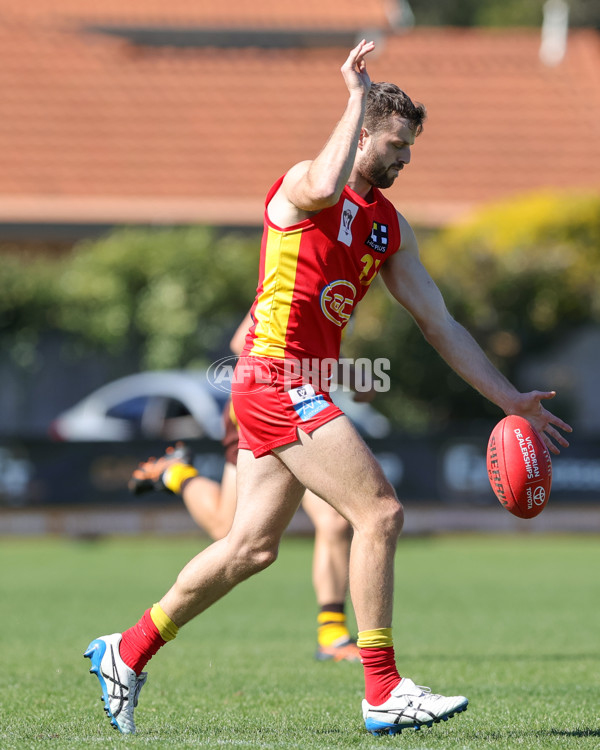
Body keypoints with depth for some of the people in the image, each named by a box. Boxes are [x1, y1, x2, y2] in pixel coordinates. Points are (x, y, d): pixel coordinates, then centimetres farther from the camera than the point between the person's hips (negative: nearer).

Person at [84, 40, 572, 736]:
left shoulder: (389, 225, 17)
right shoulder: (301, 185, -7)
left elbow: (439, 324, 18)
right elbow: (325, 188, -35)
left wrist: (510, 400, 14)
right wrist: (358, 97, -25)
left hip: (302, 389, 9)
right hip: (278, 376, -9)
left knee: (251, 547, 10)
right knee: (379, 513, -14)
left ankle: (127, 652, 22)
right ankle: (384, 693, -11)